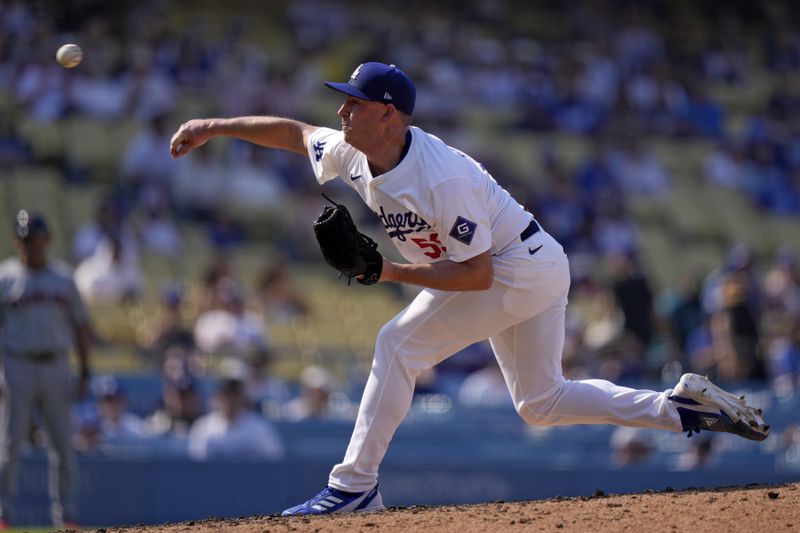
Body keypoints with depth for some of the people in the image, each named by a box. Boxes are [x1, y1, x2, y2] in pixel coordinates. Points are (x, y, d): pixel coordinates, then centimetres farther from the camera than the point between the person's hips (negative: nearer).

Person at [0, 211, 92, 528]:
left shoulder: (63, 279, 11)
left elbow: (81, 326, 14)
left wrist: (84, 371, 5)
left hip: (56, 368, 3)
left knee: (63, 446, 4)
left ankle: (65, 515, 10)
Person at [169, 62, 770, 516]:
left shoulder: (443, 178, -31)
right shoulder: (354, 155, -6)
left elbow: (476, 274, -29)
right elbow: (293, 132, 12)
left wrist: (392, 272, -27)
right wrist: (214, 127, 9)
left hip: (518, 269, -10)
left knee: (399, 344, -16)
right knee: (541, 403, 16)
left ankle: (355, 486, -12)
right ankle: (683, 405, 15)